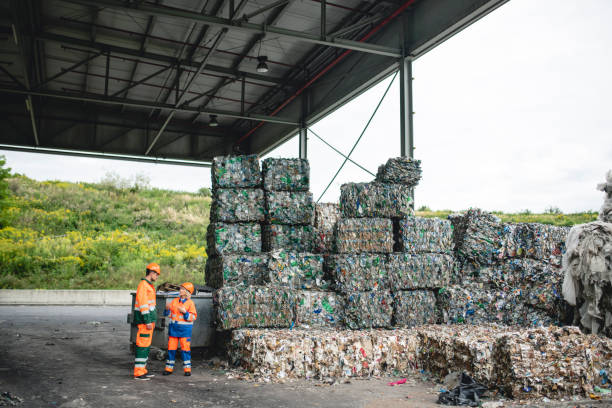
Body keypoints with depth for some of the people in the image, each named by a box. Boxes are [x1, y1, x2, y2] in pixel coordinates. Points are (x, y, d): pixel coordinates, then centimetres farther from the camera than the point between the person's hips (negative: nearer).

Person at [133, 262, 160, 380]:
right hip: (144, 319, -10)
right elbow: (143, 304, -20)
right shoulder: (143, 285, -14)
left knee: (147, 344, 13)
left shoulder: (149, 285, 17)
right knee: (142, 345, -7)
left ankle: (142, 369, 19)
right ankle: (138, 373, -3)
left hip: (149, 319, 10)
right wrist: (148, 322, -21)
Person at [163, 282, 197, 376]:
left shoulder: (190, 303, -4)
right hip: (173, 328, 4)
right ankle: (169, 368, 17)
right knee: (171, 347, 6)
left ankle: (187, 368, 8)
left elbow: (193, 317, -8)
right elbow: (168, 314, 10)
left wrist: (185, 312, -20)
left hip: (184, 329, -4)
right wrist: (167, 309, -10)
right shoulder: (174, 301, 8)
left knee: (185, 348, -1)